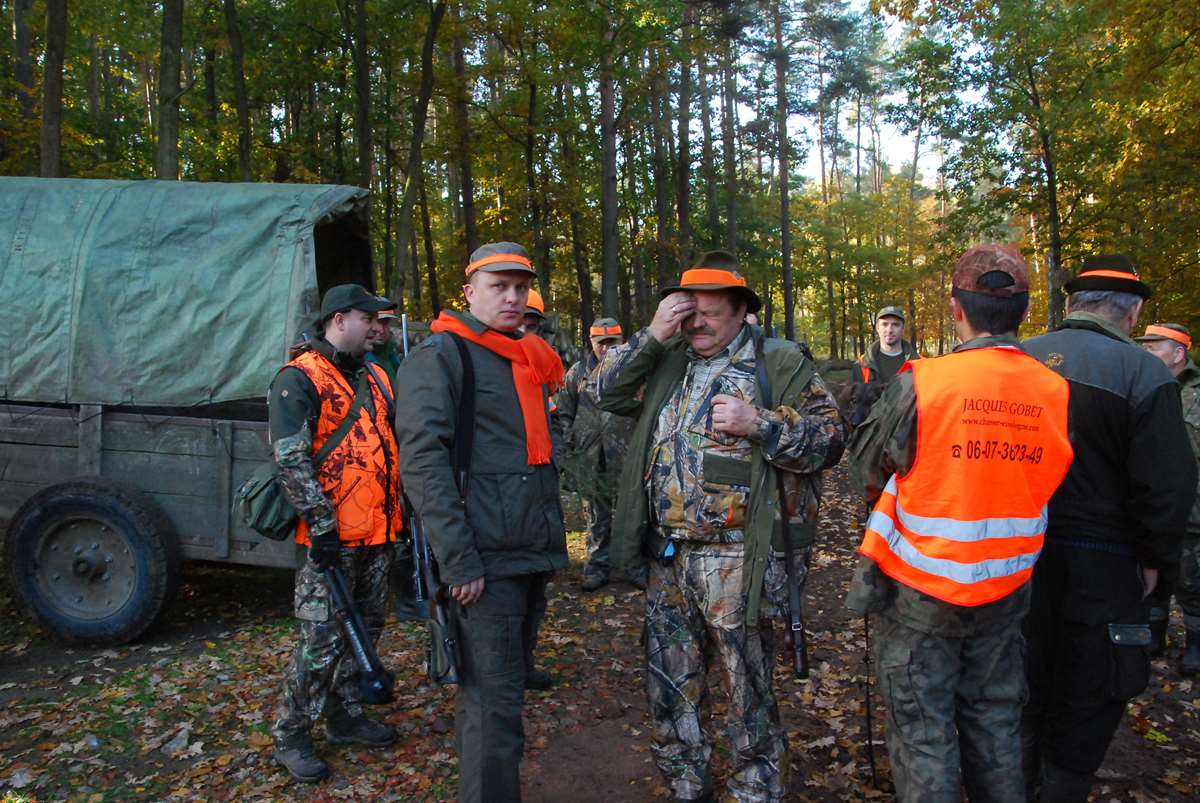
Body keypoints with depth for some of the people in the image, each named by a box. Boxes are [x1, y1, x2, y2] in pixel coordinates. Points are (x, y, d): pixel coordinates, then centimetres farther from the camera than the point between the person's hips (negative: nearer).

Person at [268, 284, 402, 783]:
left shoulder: (373, 379, 15)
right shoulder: (300, 378, -10)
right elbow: (290, 459, -17)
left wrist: (402, 510, 18)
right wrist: (321, 523, -20)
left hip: (377, 534, 8)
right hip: (331, 537, -8)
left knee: (365, 629, 16)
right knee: (323, 640, -2)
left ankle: (345, 716, 32)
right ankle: (290, 737, 15)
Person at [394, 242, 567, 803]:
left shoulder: (531, 361, 17)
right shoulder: (440, 355, -7)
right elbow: (422, 462, -17)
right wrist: (460, 561, -21)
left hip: (532, 557, 8)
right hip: (485, 562, -8)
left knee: (507, 689, 19)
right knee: (494, 705, -4)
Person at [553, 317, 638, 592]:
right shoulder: (578, 373, 6)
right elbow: (563, 415, 10)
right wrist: (565, 453, 4)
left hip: (628, 461, -1)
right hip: (590, 461, 2)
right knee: (597, 519, 13)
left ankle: (638, 566, 19)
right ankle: (597, 566, 24)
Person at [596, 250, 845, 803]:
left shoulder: (779, 362, -3)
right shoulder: (668, 362, 11)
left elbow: (829, 438, -5)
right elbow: (608, 393, 6)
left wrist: (759, 423, -19)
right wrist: (651, 336, -5)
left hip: (735, 559, -5)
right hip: (667, 555, 5)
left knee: (748, 689, 8)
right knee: (670, 685, 17)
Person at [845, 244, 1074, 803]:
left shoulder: (921, 383, -18)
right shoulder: (1056, 392, -6)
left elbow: (864, 471, -6)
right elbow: (1053, 483, 6)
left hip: (920, 593, -4)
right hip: (1005, 594, 4)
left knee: (922, 735, 9)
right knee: (995, 727, 21)